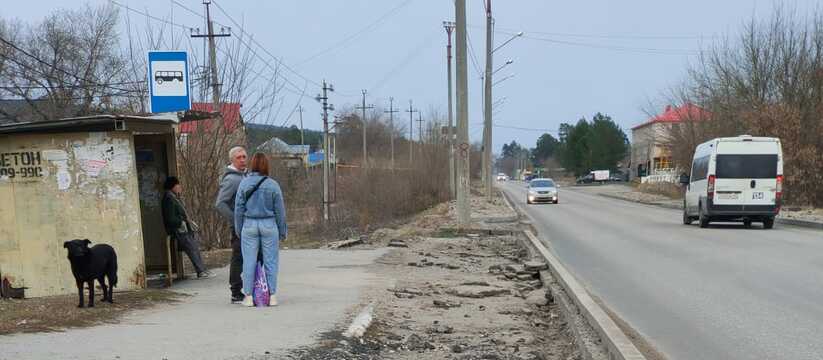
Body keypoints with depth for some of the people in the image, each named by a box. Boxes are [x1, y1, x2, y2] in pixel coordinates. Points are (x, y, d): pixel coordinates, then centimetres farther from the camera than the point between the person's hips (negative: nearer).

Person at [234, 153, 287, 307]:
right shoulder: (273, 185, -5)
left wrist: (238, 229, 11)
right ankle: (272, 296, 5)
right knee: (270, 261, 5)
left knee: (249, 261, 5)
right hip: (269, 225, -1)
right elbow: (280, 210, -1)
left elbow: (239, 209, 2)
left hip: (249, 225, 1)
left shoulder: (244, 183, -2)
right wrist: (282, 231, 9)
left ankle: (248, 296, 6)